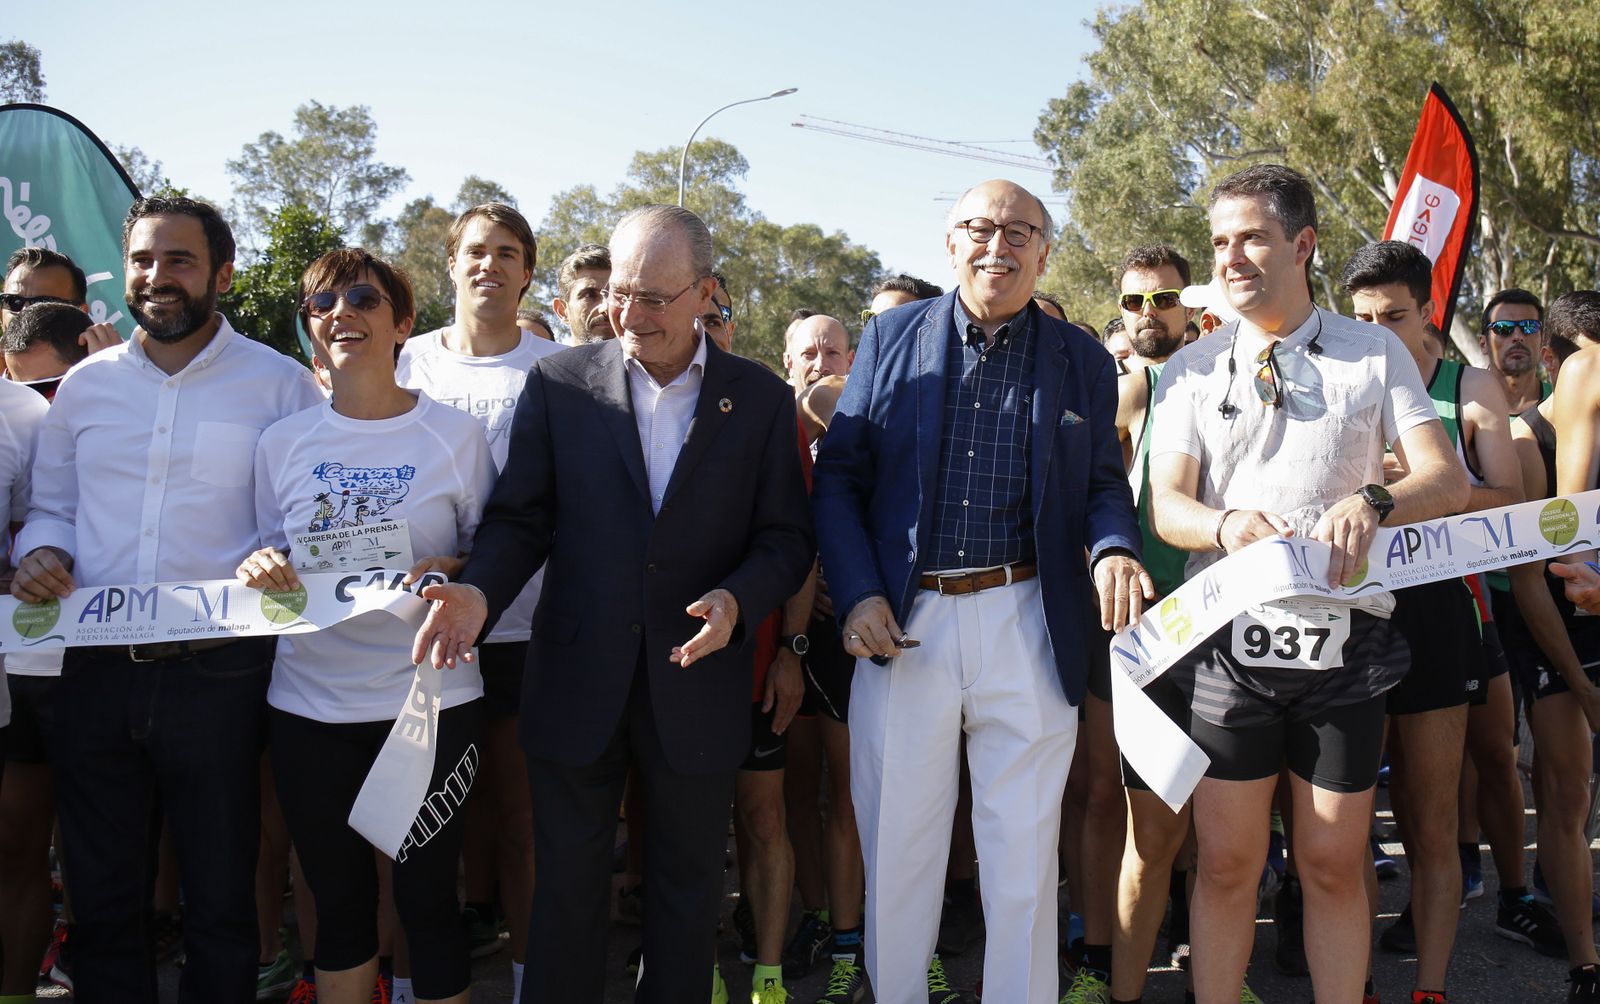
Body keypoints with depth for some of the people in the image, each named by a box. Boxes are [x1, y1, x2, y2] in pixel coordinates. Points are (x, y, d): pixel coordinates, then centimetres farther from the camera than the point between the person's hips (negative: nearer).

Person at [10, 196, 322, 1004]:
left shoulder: (278, 383, -1)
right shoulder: (87, 383, 11)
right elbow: (49, 507, 17)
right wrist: (40, 553, -4)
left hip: (217, 672, -3)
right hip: (95, 669, 4)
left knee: (220, 901, 10)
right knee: (101, 899, 15)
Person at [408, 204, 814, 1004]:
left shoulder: (761, 399, 0)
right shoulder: (557, 383, 1)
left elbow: (786, 538, 0)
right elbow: (519, 517, 1)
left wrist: (737, 600, -19)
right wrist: (480, 591, -18)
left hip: (697, 679, 0)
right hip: (576, 681, 0)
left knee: (687, 884, 15)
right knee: (564, 883, 13)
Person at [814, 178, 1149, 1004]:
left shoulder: (1080, 360, 8)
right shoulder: (890, 337, 7)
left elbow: (1103, 481, 10)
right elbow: (839, 474, 5)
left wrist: (1115, 548, -13)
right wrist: (857, 593, -7)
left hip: (1027, 624, 0)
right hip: (901, 624, 1)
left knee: (1024, 853, 7)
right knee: (895, 847, 10)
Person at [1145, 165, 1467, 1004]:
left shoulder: (1375, 354, 6)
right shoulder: (1191, 370, 8)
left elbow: (1448, 479, -3)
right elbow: (1165, 503, 0)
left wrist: (1373, 503, -25)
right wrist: (1223, 525, -23)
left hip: (1344, 646, 0)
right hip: (1229, 641, 0)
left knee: (1334, 866, 9)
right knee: (1227, 864, 6)